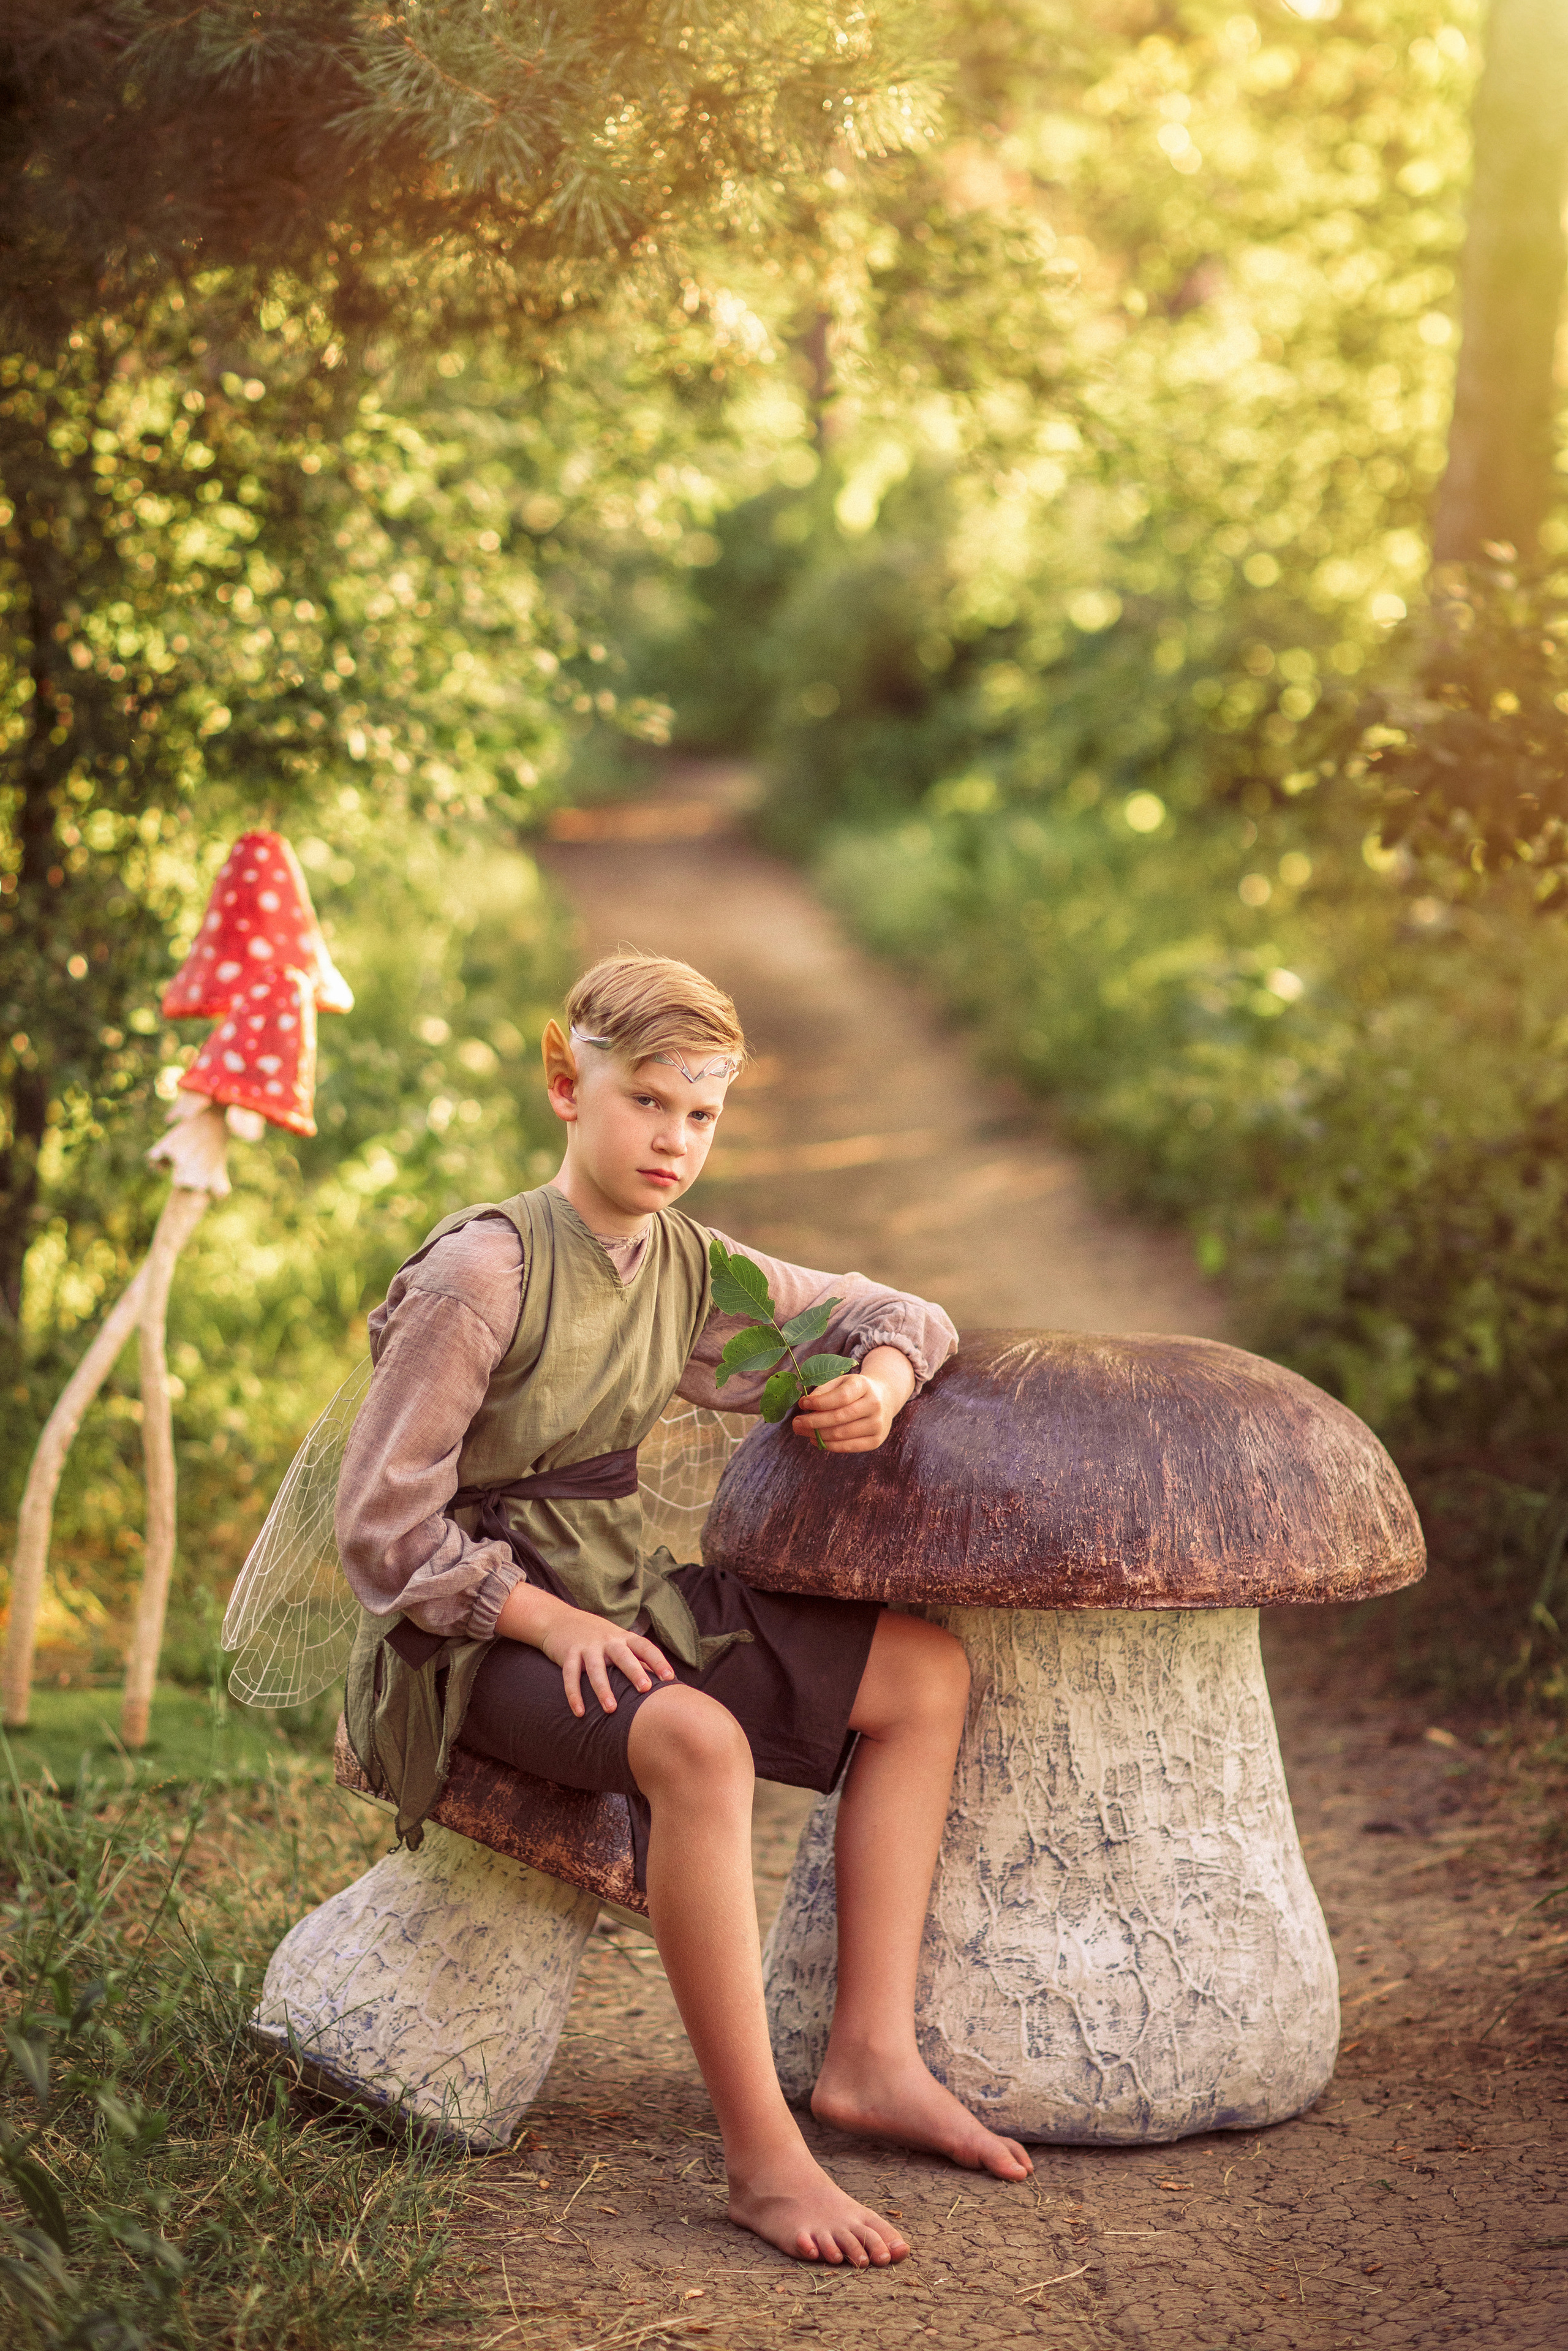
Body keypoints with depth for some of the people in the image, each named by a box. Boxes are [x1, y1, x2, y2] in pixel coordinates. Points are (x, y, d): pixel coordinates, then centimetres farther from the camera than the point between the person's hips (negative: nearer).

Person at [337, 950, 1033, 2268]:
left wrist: (879, 1386, -8)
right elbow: (383, 1526, -16)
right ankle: (762, 2155, -29)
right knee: (696, 1742, -37)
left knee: (926, 1672, 1)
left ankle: (871, 2056, -2)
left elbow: (887, 1317, 16)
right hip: (477, 1625, -8)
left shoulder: (692, 1272, 4)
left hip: (619, 1597, 8)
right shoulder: (482, 1274, -17)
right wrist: (548, 1620, -24)